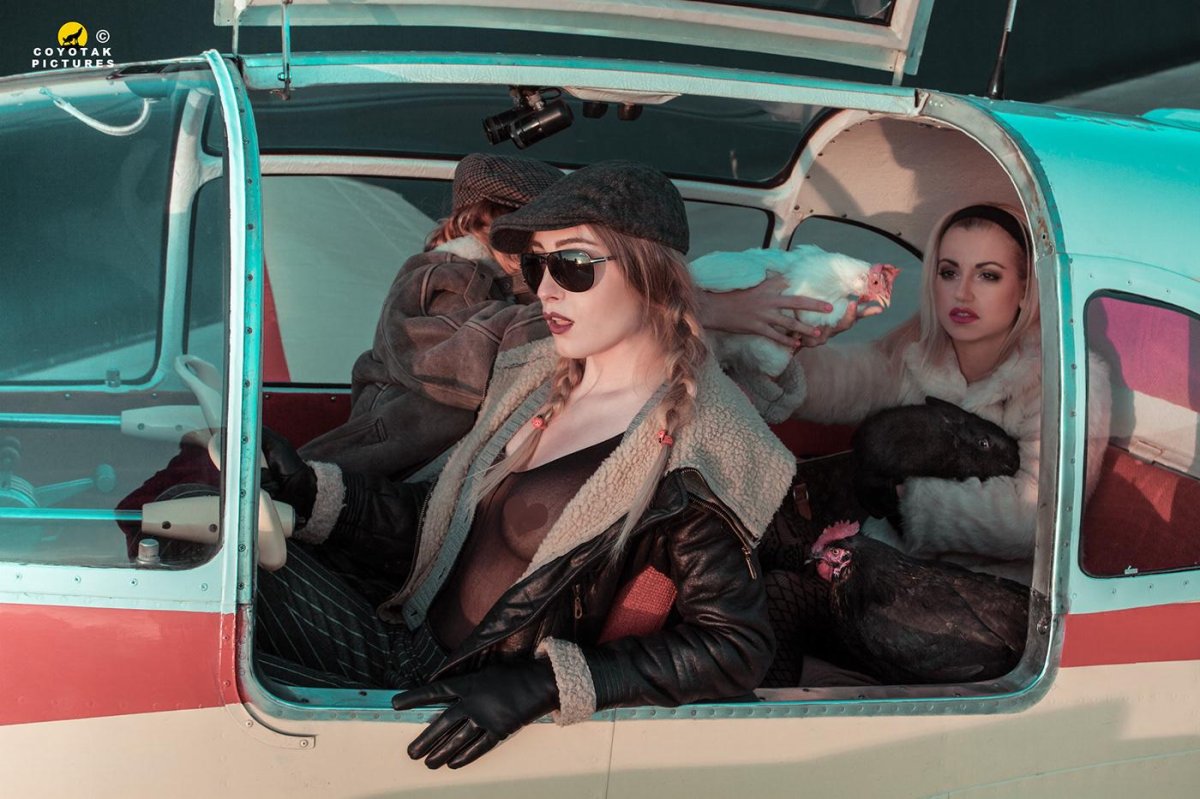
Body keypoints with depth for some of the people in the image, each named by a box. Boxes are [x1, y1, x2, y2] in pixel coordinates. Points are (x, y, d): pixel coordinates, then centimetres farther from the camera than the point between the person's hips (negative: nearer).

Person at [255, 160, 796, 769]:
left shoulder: (688, 450, -16)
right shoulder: (541, 378, 8)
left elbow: (735, 648, -20)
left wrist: (540, 685, -26)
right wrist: (306, 490, 2)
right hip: (406, 651, 7)